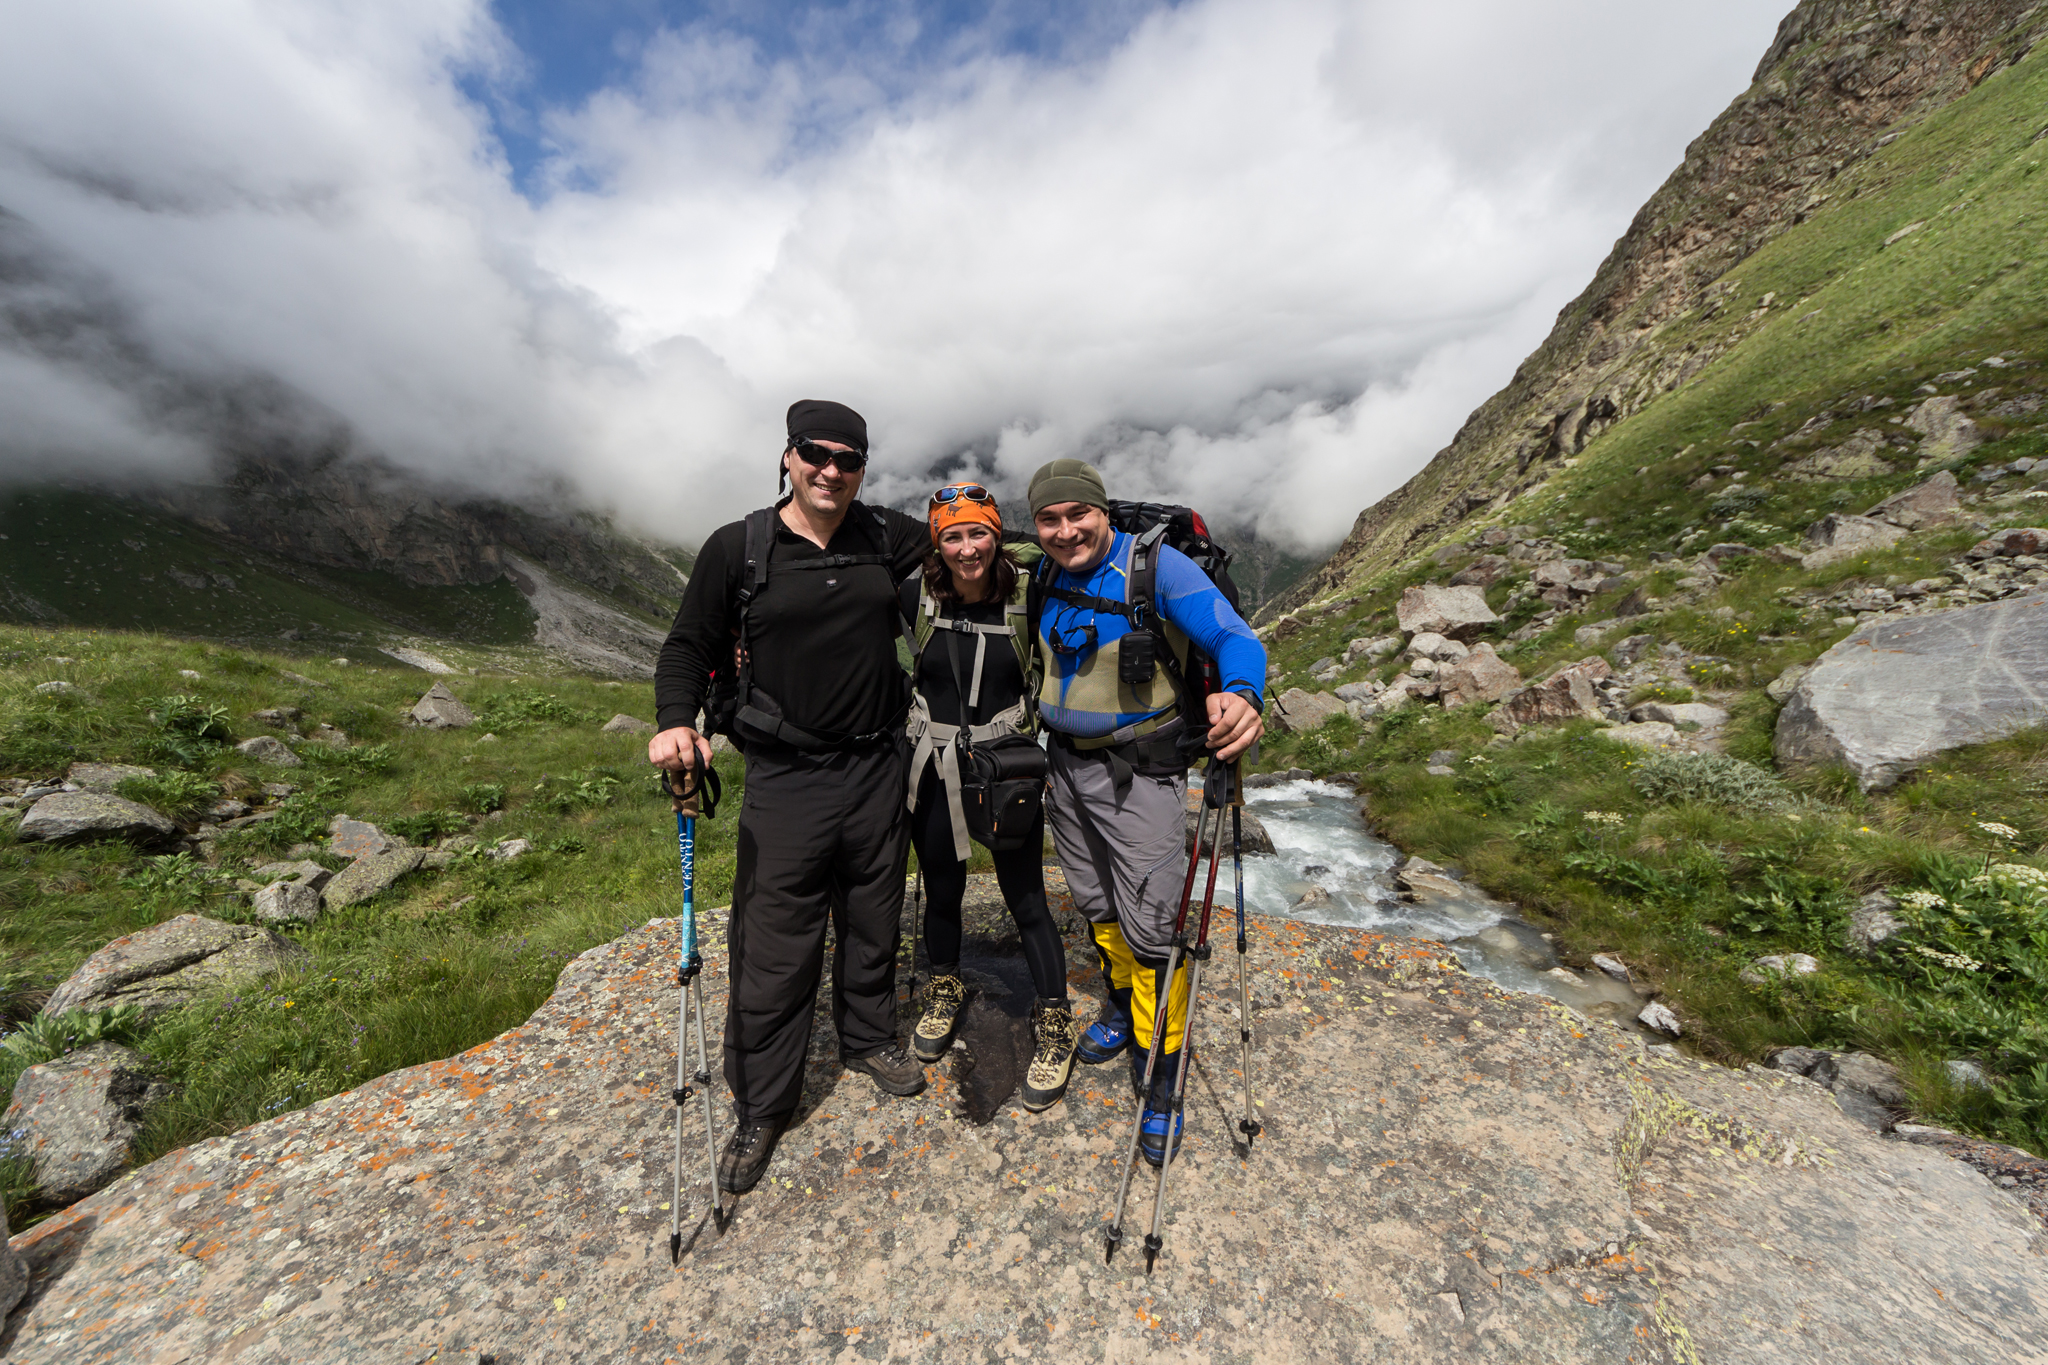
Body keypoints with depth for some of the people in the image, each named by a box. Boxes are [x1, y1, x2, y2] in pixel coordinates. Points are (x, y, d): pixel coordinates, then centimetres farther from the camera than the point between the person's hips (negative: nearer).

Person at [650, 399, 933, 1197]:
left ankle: (869, 1038, 44)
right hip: (785, 779, -2)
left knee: (872, 921, 18)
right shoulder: (737, 548, -3)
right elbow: (690, 644, 1)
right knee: (774, 946, 4)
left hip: (877, 770, 3)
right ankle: (760, 1108, 27)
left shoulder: (887, 539, 4)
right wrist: (675, 721, -14)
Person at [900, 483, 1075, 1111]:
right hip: (934, 770, 2)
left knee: (1026, 901, 6)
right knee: (941, 893, 19)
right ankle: (945, 990, 48)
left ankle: (1054, 1025, 29)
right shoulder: (917, 596, -7)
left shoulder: (1026, 595, -10)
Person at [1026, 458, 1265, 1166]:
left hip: (1139, 771, -6)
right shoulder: (1047, 579, 4)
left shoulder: (1157, 565, -15)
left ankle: (1159, 1073, 20)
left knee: (1150, 922, -3)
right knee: (1095, 903, 20)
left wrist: (1242, 695, -44)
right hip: (1065, 764, 6)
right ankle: (1122, 1004, 46)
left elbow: (1234, 637, -23)